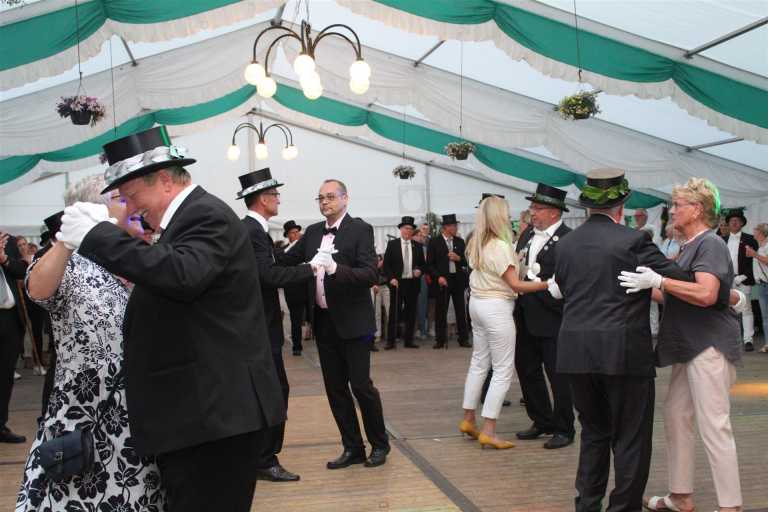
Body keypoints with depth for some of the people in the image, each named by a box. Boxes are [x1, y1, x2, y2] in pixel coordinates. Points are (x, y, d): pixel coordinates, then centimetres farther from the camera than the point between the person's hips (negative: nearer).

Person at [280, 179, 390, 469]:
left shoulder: (360, 230, -9)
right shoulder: (313, 232, 10)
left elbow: (371, 274, -19)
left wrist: (335, 268, -32)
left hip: (352, 320, -6)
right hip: (324, 322, 6)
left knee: (361, 385, -1)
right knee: (335, 388, 10)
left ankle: (379, 444, 18)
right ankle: (353, 448, 21)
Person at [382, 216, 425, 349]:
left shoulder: (417, 246, 10)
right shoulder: (392, 244, 2)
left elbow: (422, 264, 15)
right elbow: (386, 264, 1)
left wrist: (419, 270, -6)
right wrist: (391, 278, -11)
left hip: (413, 283, 3)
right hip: (397, 283, -3)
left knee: (411, 313, 6)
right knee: (394, 312, -2)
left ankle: (408, 340, 13)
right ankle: (390, 341, 3)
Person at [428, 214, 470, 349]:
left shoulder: (460, 241, 10)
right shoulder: (435, 242, -1)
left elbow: (466, 261, 12)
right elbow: (430, 264, -2)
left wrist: (459, 258, -9)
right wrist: (438, 277, -13)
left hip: (458, 279, 3)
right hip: (442, 280, -3)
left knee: (461, 310, 5)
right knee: (441, 311, 1)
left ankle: (463, 339, 12)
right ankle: (440, 340, 9)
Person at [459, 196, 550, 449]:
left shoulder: (476, 244, 9)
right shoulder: (500, 246, -17)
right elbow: (515, 285, -17)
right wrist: (548, 284, -18)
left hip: (478, 303, 9)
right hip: (497, 307, -9)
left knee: (479, 363, 17)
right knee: (503, 370, -3)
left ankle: (468, 420, 23)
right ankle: (489, 431, -4)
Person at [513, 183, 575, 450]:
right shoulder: (528, 234, 10)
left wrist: (533, 277, -22)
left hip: (551, 318, -8)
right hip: (527, 316, 8)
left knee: (557, 373, 3)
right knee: (527, 368, 16)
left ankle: (564, 429, 17)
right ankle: (542, 422, 31)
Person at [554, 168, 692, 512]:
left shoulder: (564, 244, 9)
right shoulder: (632, 240, -8)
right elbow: (680, 280, -11)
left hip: (576, 351, 6)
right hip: (624, 351, -5)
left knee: (594, 432, 19)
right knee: (631, 437, 6)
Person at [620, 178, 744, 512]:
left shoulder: (710, 244, -12)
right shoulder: (690, 246, 16)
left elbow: (706, 294, -26)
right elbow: (675, 297, 20)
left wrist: (658, 281, -27)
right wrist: (647, 289, 20)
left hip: (710, 346, -10)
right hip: (690, 346, 10)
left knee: (714, 426, -7)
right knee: (675, 416, 12)